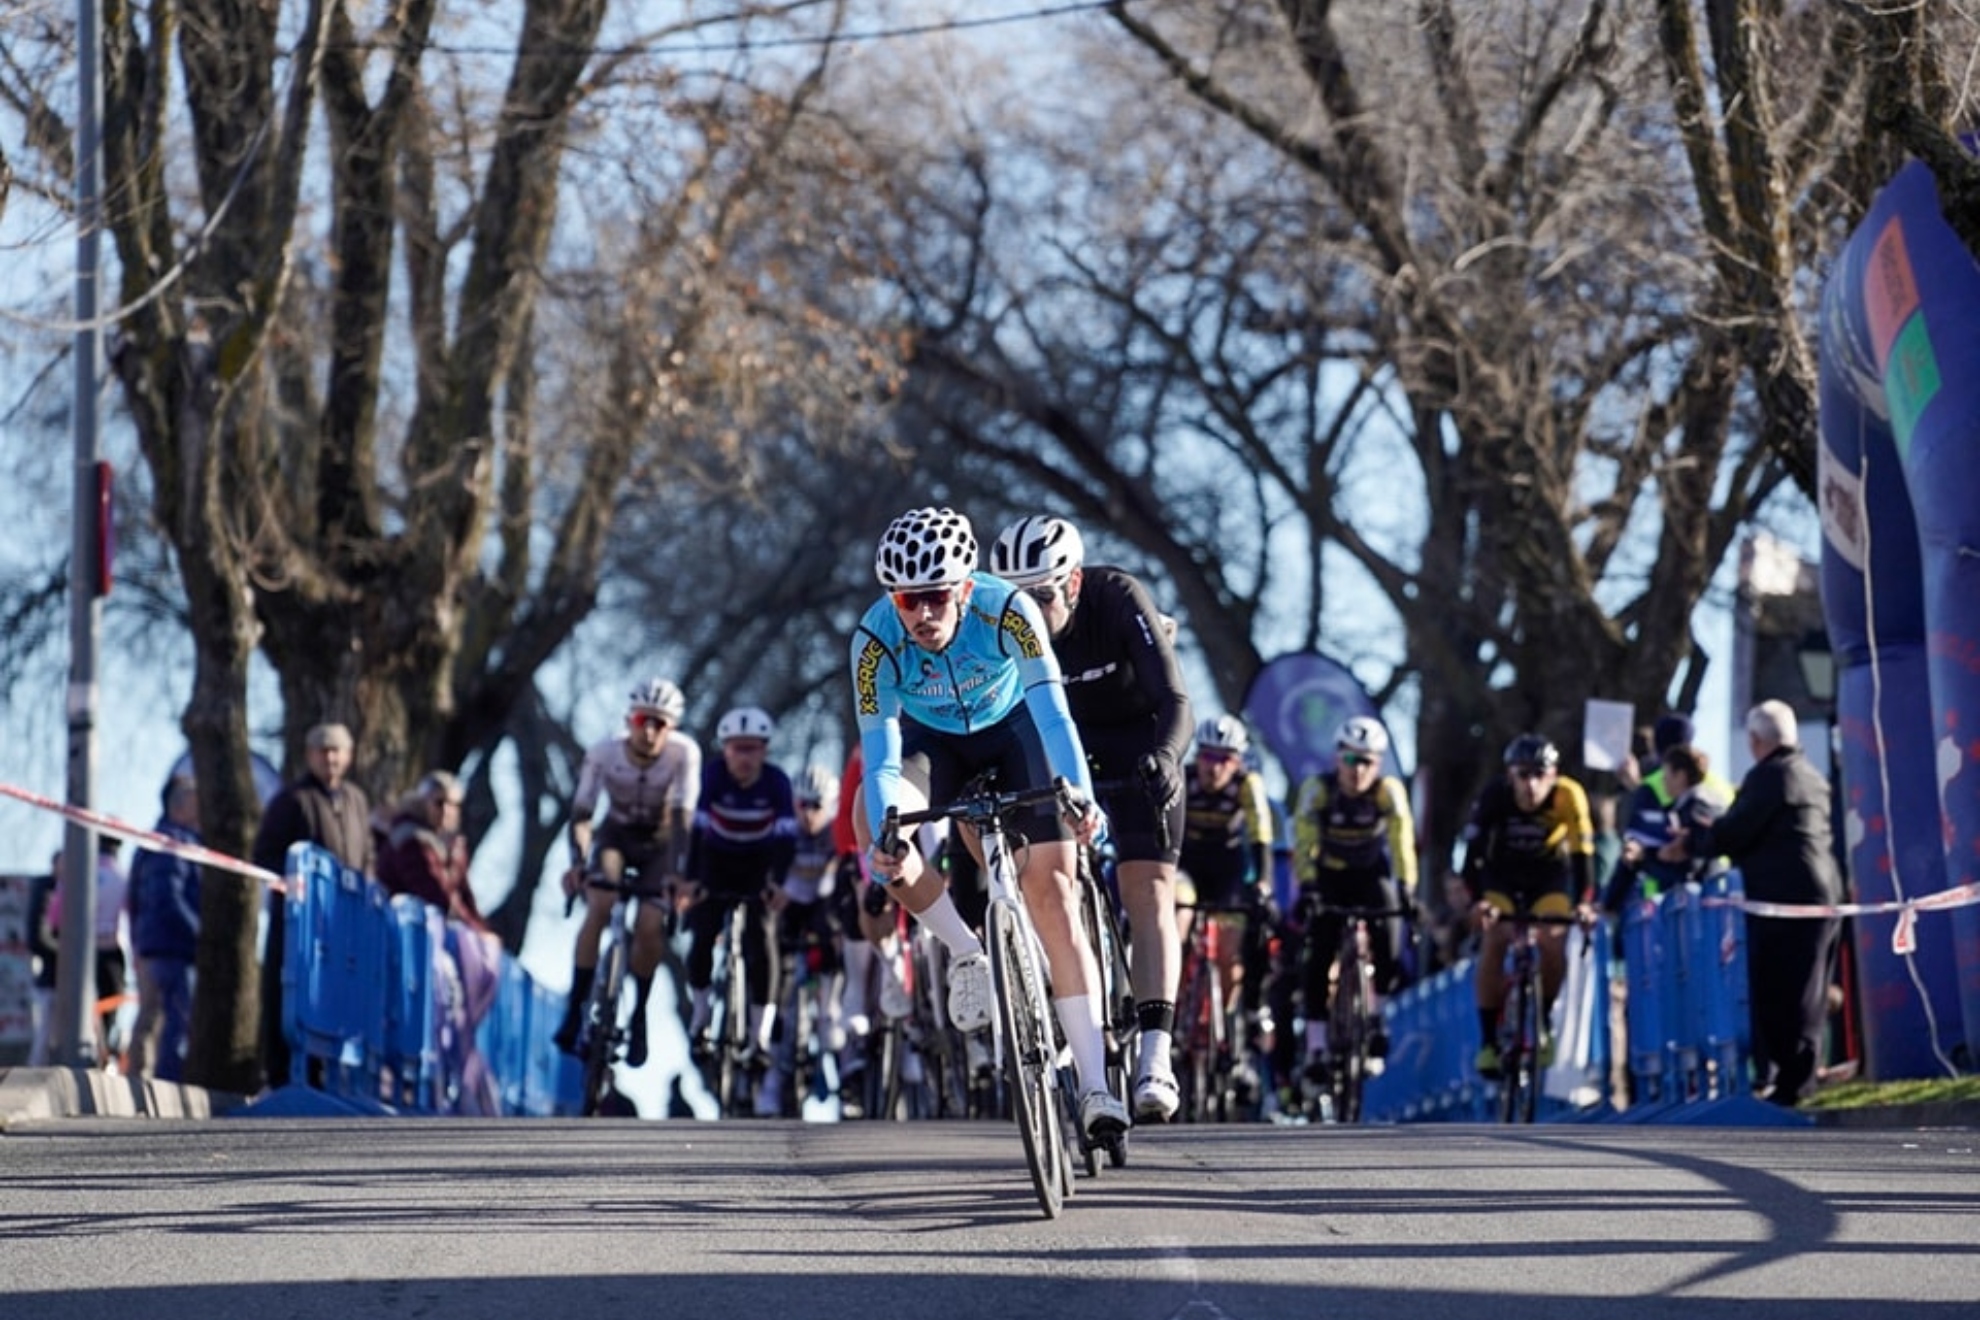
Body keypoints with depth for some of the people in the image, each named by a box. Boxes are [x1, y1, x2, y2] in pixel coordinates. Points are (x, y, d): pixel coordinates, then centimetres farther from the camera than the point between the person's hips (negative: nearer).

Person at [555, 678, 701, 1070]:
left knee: (650, 927, -16)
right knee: (598, 908, -24)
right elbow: (581, 812, -24)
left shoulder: (684, 754, -28)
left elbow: (682, 816, -30)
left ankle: (639, 1013, 7)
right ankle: (575, 1006, -18)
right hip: (615, 836, 0)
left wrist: (676, 871, -39)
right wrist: (577, 863, -38)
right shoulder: (604, 753, -25)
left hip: (659, 842, 0)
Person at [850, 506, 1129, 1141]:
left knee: (1052, 888, -15)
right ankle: (967, 955, -5)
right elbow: (880, 759, -32)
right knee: (872, 820, -30)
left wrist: (1080, 796, -54)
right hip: (930, 739, 1)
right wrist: (883, 838, -49)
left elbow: (1051, 710, -38)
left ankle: (1093, 1087, -16)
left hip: (1011, 726, -1)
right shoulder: (874, 640, -31)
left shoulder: (1007, 609, -33)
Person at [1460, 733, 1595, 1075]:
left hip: (1550, 874, 0)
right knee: (1493, 942, -19)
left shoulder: (1569, 797, -29)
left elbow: (1583, 854, -30)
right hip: (1502, 874, 0)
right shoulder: (1494, 797, -29)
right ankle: (1488, 1041, -13)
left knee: (1552, 942, -20)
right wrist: (1477, 900, -47)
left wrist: (1583, 903, -43)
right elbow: (1473, 852, -32)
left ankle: (1543, 1024, 4)